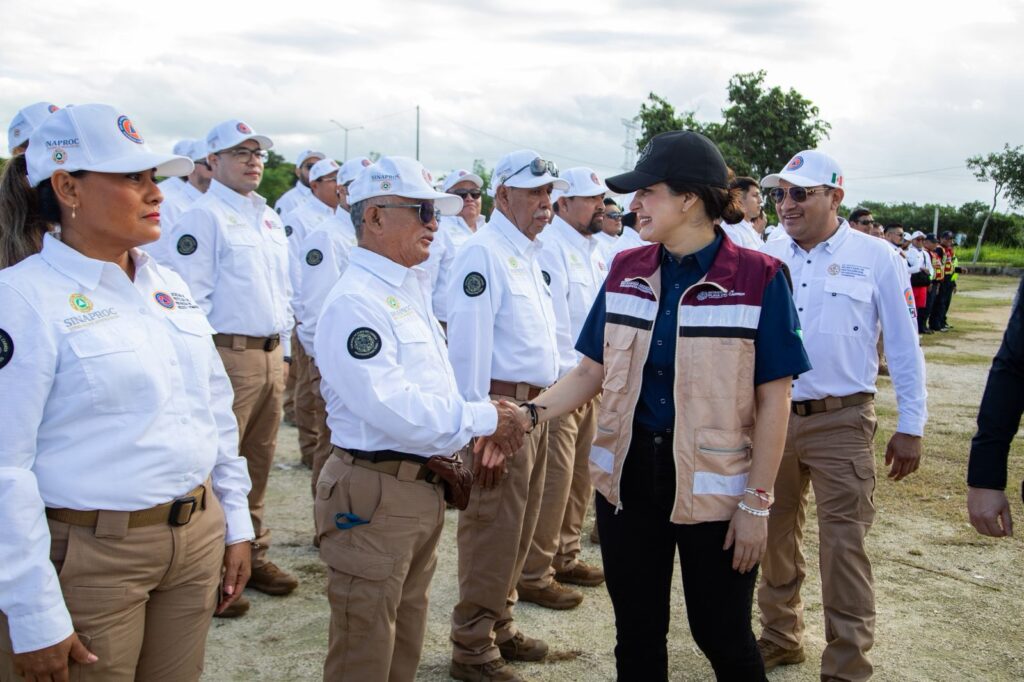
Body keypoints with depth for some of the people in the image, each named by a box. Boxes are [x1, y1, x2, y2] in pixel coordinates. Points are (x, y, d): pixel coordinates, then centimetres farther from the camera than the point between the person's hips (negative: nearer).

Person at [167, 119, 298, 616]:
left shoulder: (269, 219, 17)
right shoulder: (204, 217, -7)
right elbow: (192, 297, -12)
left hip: (271, 355, 8)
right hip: (228, 355, -7)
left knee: (258, 463, 14)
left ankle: (252, 553, 26)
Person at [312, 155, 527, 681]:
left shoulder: (411, 291, 12)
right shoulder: (355, 301, -18)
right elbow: (389, 406, -26)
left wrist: (471, 434, 7)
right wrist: (481, 418, -18)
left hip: (423, 487, 9)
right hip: (374, 494, -9)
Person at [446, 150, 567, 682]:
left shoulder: (526, 254, 17)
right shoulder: (483, 252, -13)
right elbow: (468, 342, -19)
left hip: (533, 406, 9)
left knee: (518, 528, 17)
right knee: (492, 530, -3)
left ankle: (500, 626, 31)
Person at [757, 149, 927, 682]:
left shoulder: (875, 258, -5)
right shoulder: (765, 259, 3)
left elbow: (903, 346, -1)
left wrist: (910, 427, -3)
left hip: (841, 421, -3)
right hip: (770, 416, 4)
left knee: (843, 546, -1)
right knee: (775, 533, 15)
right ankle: (779, 637, 34)